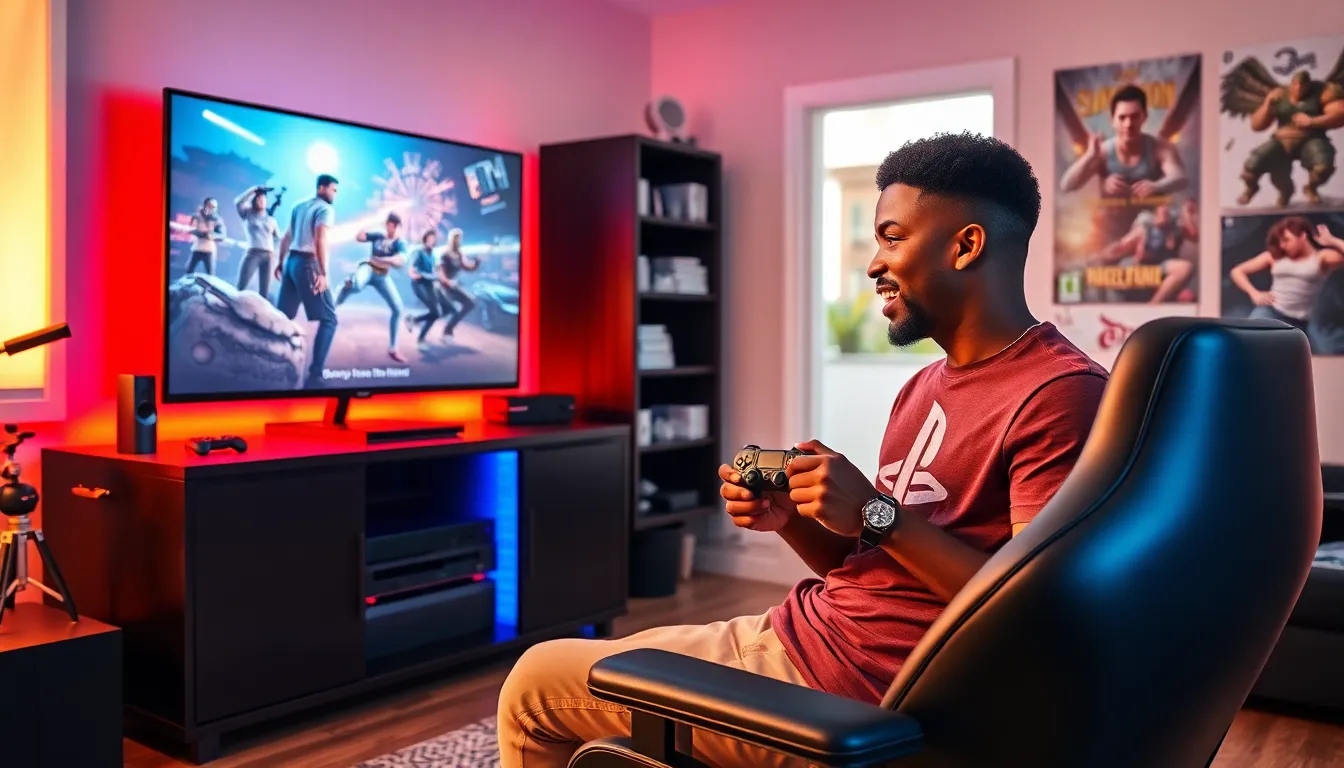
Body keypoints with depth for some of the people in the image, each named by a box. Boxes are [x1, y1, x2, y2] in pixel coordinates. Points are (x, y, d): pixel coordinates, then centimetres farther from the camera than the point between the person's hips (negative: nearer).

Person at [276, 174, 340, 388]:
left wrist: (280, 263, 28)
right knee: (329, 319, -6)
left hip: (291, 261, 8)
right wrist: (323, 273, -24)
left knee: (282, 316, 16)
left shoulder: (299, 206, 18)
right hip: (308, 264, -8)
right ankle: (314, 375, -14)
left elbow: (286, 237, 22)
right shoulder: (326, 209, -7)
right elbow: (320, 240, -20)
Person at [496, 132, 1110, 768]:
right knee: (585, 672, 21)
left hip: (838, 688, -9)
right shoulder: (927, 386, 13)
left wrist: (876, 514, -23)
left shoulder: (1059, 393, -16)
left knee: (537, 684, 1)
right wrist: (790, 517, -3)